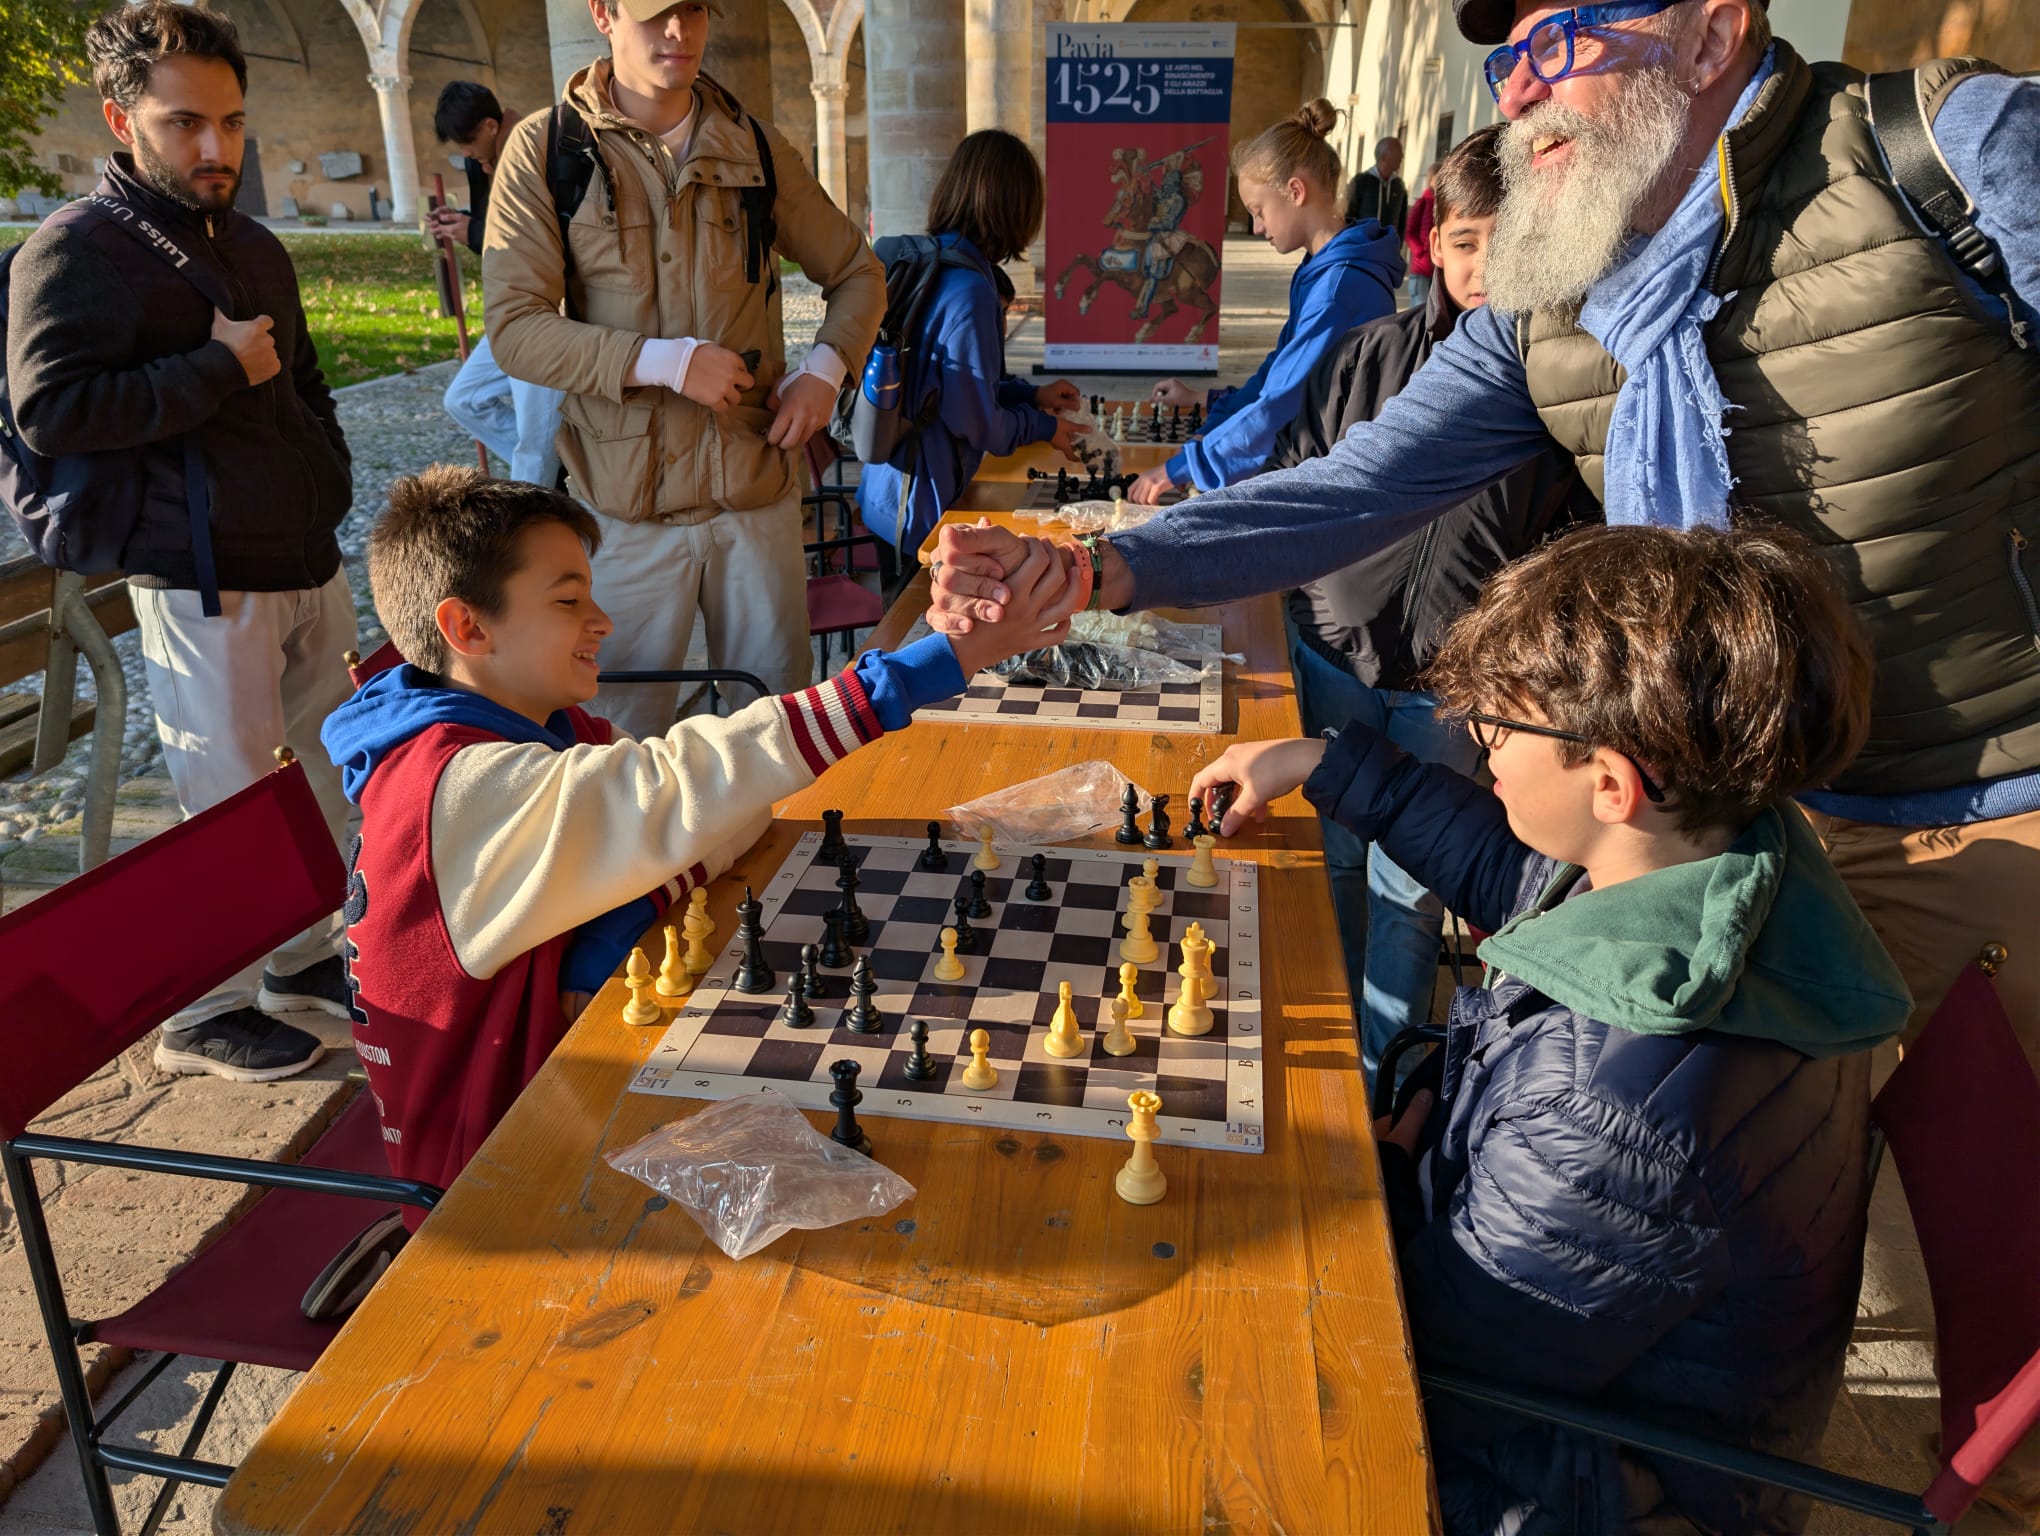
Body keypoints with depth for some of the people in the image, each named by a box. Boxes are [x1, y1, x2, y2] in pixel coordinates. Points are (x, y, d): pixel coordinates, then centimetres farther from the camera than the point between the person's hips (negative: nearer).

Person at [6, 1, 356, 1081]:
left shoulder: (256, 249, 17)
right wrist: (219, 367, -16)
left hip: (311, 564, 8)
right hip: (204, 584, -8)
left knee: (326, 773, 14)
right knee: (235, 806, -3)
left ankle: (304, 956, 32)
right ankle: (204, 1013, 14)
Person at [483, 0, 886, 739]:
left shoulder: (756, 147, 7)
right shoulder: (545, 148, -2)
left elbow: (856, 272, 16)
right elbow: (514, 330, -9)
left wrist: (825, 371, -3)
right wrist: (667, 361, -20)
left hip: (758, 488, 3)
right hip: (630, 503, -2)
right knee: (627, 738, 6)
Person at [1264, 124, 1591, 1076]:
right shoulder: (1370, 356, -1)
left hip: (1455, 687, -2)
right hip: (1333, 659, 3)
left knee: (1408, 888, 8)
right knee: (1333, 861, 16)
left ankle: (1384, 1073, 30)